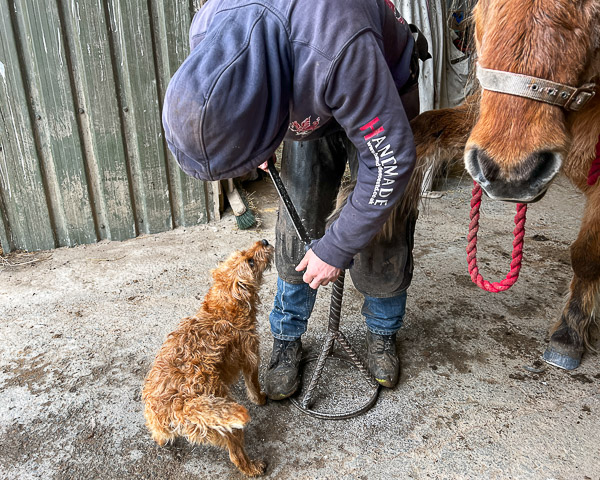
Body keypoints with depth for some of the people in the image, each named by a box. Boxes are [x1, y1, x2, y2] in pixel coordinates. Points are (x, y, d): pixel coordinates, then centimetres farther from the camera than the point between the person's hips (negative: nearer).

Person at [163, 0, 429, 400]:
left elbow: (390, 159, -35)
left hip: (383, 93, -3)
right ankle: (288, 338, 17)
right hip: (309, 103, 4)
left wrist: (335, 249, -25)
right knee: (299, 224, 0)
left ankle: (383, 331, 21)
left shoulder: (338, 51, -47)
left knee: (382, 227, -4)